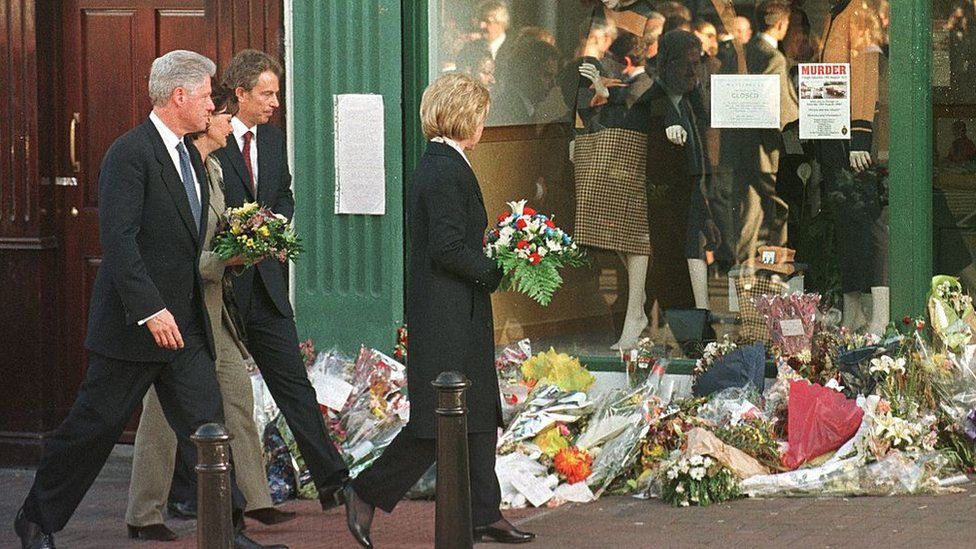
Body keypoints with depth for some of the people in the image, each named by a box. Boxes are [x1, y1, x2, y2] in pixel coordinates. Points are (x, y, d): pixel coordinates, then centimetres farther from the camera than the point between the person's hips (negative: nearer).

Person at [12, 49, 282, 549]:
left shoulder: (189, 156, 14)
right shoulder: (130, 153, -15)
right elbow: (118, 240, -22)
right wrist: (150, 310, -26)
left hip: (184, 324, 8)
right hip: (134, 322, -8)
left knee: (204, 424, 1)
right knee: (94, 427, 3)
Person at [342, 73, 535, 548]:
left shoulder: (440, 166, 14)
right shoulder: (446, 171, -17)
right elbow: (448, 248, -22)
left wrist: (493, 266, 9)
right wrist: (495, 273, -13)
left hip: (458, 317, 11)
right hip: (449, 317, -11)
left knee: (478, 417, 12)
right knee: (439, 422, -6)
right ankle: (367, 494, 1)